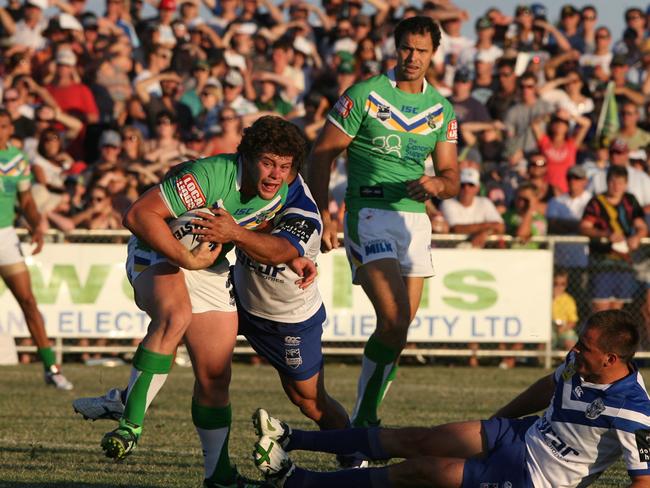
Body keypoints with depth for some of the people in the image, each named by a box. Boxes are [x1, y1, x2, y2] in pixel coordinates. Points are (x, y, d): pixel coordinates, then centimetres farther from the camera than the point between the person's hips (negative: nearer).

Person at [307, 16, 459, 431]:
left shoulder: (442, 110, 11)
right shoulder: (365, 95, -3)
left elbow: (451, 178, 11)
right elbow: (322, 153, -2)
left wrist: (437, 185, -14)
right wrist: (323, 216, -10)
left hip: (415, 219, 6)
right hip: (369, 213, -6)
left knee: (400, 328, 5)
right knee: (394, 320, -19)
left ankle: (365, 420, 17)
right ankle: (362, 421, -9)